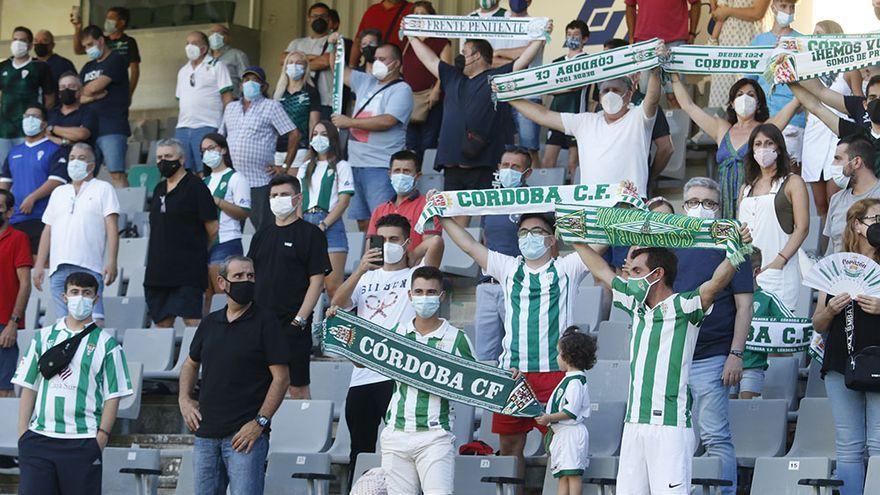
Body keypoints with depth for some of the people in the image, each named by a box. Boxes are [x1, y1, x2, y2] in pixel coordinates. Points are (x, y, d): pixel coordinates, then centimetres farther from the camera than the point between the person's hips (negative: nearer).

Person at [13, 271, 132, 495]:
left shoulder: (105, 343, 4)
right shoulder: (44, 337, 13)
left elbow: (113, 395, 1)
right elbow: (28, 386, 13)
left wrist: (102, 436, -9)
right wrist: (23, 432, 4)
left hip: (83, 441, -2)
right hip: (39, 437, 2)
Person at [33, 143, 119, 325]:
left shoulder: (103, 189, 9)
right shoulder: (58, 193, 24)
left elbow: (112, 228, -1)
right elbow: (48, 230, 22)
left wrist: (112, 262, -12)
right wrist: (39, 265, 13)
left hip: (90, 268, -5)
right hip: (59, 268, 5)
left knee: (93, 320, -16)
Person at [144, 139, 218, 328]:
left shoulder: (195, 187, -4)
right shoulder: (159, 189, 16)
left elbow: (212, 229, -4)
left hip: (188, 269, -7)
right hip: (158, 268, 7)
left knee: (192, 319, -13)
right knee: (162, 323, 6)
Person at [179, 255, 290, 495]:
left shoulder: (265, 322, -2)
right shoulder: (209, 323, 13)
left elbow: (281, 377, -7)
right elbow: (191, 364, 29)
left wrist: (260, 422, -14)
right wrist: (184, 399, 11)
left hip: (245, 433, -6)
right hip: (206, 434, 6)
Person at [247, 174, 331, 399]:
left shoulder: (311, 234, -2)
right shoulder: (262, 234, 16)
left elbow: (317, 281, -7)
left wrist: (299, 319, -15)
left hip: (293, 325, -6)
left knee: (297, 387, -3)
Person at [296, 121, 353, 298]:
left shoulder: (341, 166, 6)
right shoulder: (305, 168, 22)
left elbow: (344, 200, -2)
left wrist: (323, 225, -10)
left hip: (330, 224, -5)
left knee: (333, 286, -13)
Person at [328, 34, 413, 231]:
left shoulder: (401, 90, -5)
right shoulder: (366, 82, 18)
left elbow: (387, 121, -18)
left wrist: (350, 122, -14)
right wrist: (334, 47, 9)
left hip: (381, 166, -8)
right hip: (357, 163, 8)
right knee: (362, 221, 9)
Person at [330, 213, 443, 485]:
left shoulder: (415, 276, 7)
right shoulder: (367, 278, 22)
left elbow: (435, 242, -12)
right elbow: (337, 303, 4)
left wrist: (409, 258, 8)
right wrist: (360, 271, -9)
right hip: (361, 376, 5)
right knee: (360, 451, 8)